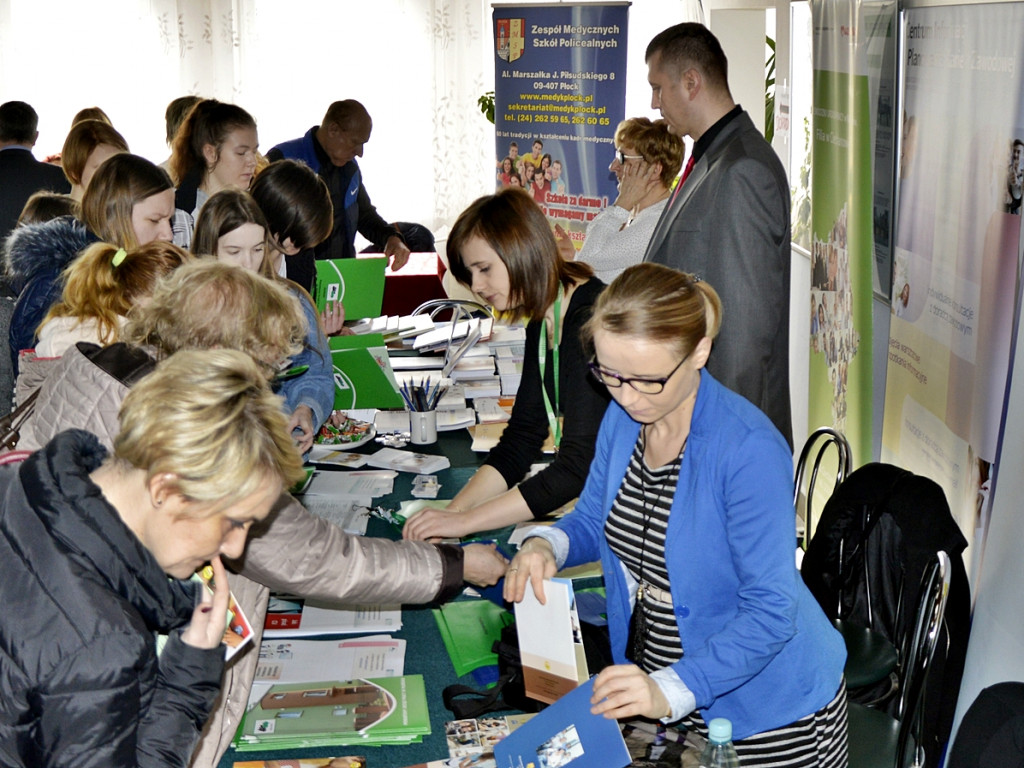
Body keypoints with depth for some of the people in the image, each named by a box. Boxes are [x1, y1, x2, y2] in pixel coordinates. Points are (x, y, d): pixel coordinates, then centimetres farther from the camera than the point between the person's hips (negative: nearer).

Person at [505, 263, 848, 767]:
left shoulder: (749, 451, -28)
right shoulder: (622, 418, -6)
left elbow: (770, 611, -28)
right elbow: (593, 520, 9)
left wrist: (670, 690, -38)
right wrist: (547, 544, -14)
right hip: (656, 683, 6)